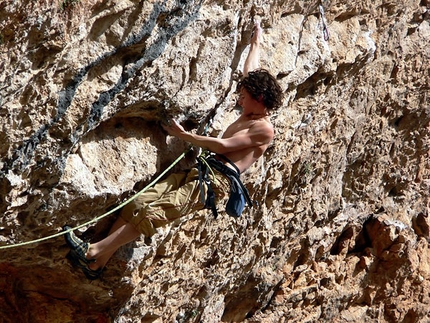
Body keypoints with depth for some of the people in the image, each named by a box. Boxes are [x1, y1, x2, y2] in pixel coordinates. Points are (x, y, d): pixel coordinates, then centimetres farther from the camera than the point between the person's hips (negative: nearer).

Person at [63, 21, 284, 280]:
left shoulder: (264, 129, -4)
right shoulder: (249, 114, 24)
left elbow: (223, 146, -11)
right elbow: (251, 74, 39)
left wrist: (184, 135, -5)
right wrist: (256, 44, 52)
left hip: (214, 181, -9)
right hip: (197, 172, 9)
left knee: (153, 212, -25)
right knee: (138, 203, -11)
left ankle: (93, 252, -32)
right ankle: (97, 263, -16)